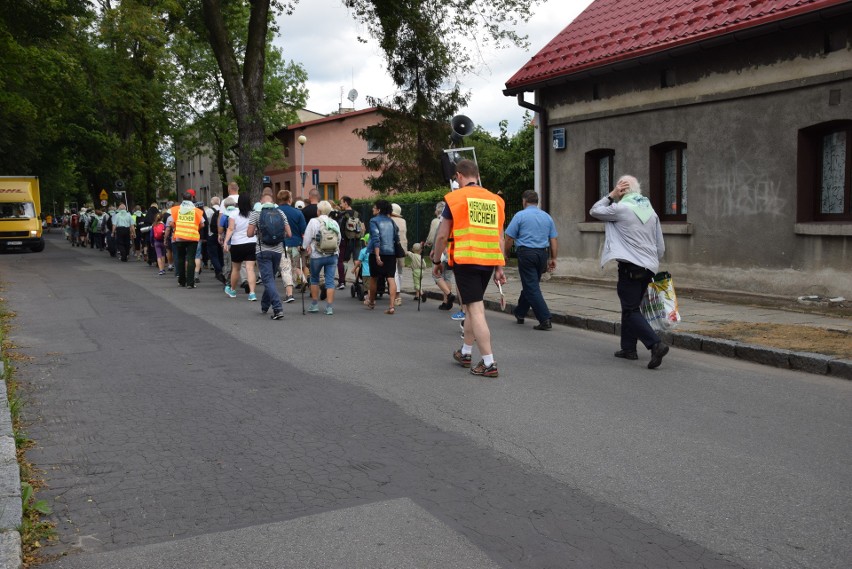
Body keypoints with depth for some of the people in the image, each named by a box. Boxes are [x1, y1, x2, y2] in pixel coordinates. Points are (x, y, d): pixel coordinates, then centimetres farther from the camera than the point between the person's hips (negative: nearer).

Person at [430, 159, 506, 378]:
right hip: (489, 260, 5)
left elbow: (442, 235, 0)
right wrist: (499, 268, 15)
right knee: (472, 305, 20)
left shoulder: (455, 198, -2)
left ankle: (489, 363, -10)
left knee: (476, 309, -5)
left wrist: (436, 261, 13)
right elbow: (499, 237, 11)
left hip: (465, 260, -5)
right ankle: (465, 353, 32)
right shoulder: (495, 200, 10)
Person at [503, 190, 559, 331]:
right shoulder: (547, 217, 10)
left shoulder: (520, 215, -4)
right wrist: (553, 258, 13)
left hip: (526, 253, -6)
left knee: (531, 288, -4)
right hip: (543, 254, 6)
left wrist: (505, 254, 9)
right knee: (530, 285, 20)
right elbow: (553, 240, 8)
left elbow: (509, 238, -5)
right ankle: (520, 313, 34)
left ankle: (545, 319, -12)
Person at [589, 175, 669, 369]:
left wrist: (611, 195, 1)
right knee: (630, 308, 18)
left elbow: (594, 211, 4)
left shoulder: (621, 209, -9)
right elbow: (661, 246, 14)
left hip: (630, 267, -7)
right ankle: (628, 348, 22)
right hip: (648, 268, 7)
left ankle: (656, 344, -20)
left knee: (631, 311, -5)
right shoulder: (650, 210, 13)